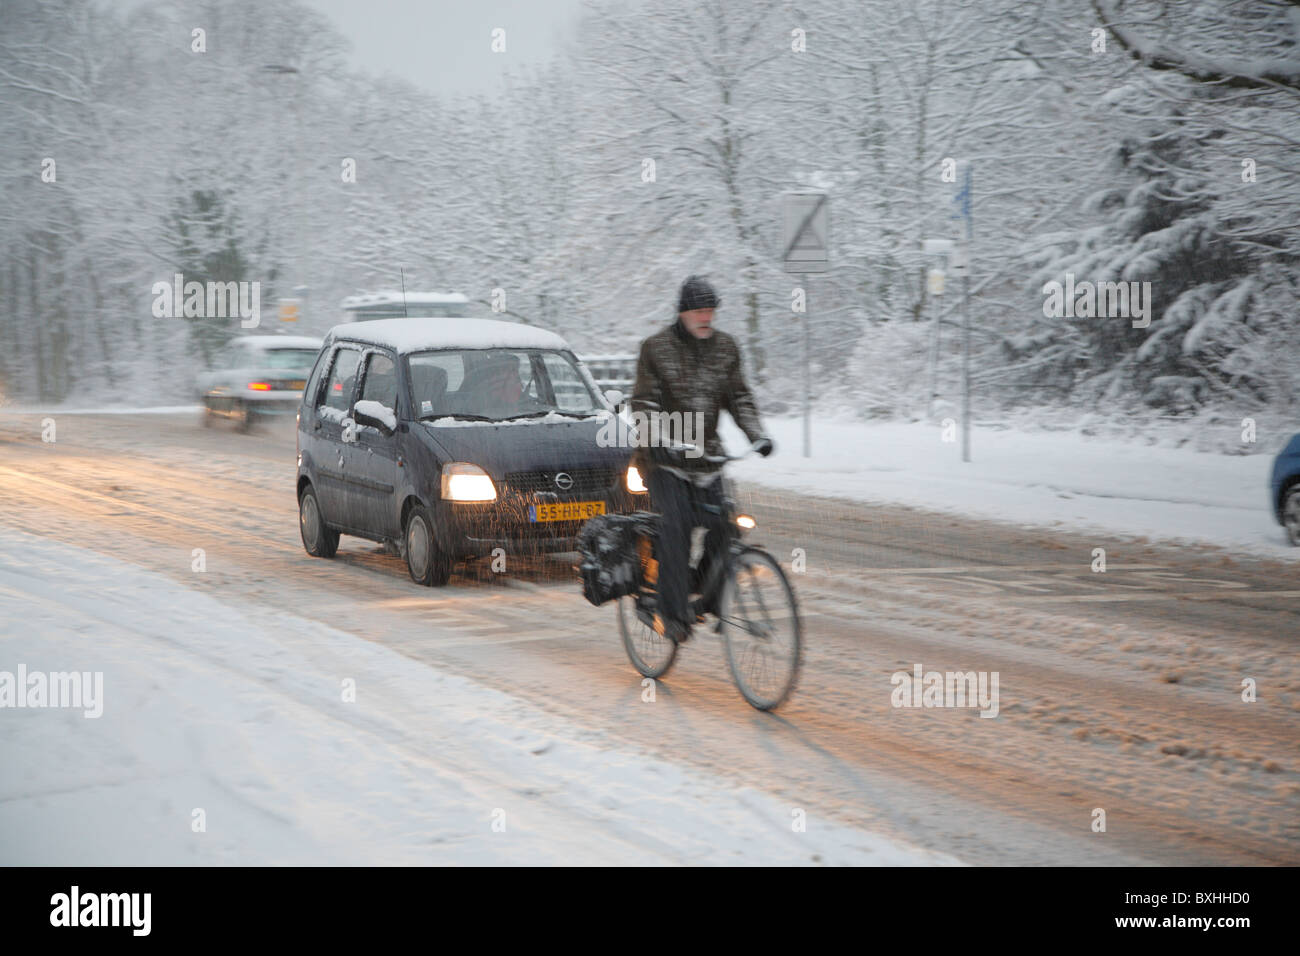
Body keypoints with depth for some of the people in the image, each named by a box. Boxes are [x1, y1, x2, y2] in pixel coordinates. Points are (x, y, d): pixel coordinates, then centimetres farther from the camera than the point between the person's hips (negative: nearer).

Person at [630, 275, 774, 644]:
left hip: (707, 456, 4)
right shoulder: (657, 348, -4)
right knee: (675, 528, -20)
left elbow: (739, 398, 8)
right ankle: (672, 613, -20)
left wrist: (757, 435, -8)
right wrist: (659, 439, -26)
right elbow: (644, 403, -9)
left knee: (721, 529, -10)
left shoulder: (725, 347, 8)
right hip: (664, 458, -4)